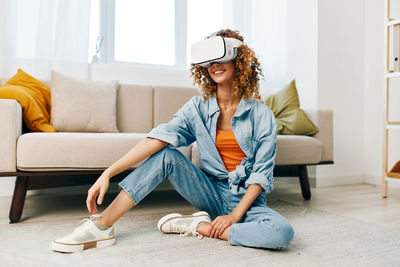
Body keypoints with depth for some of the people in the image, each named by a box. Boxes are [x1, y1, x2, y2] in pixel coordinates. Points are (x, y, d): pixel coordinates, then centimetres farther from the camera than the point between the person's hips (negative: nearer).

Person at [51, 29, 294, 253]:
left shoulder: (262, 115, -8)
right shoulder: (198, 107, -3)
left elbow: (262, 172, -8)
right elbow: (158, 139, -16)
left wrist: (234, 215, -17)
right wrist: (108, 173, -26)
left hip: (247, 198, -1)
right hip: (213, 193, 1)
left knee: (283, 233, -31)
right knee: (166, 155, -21)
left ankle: (198, 227, -17)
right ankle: (101, 226, -18)